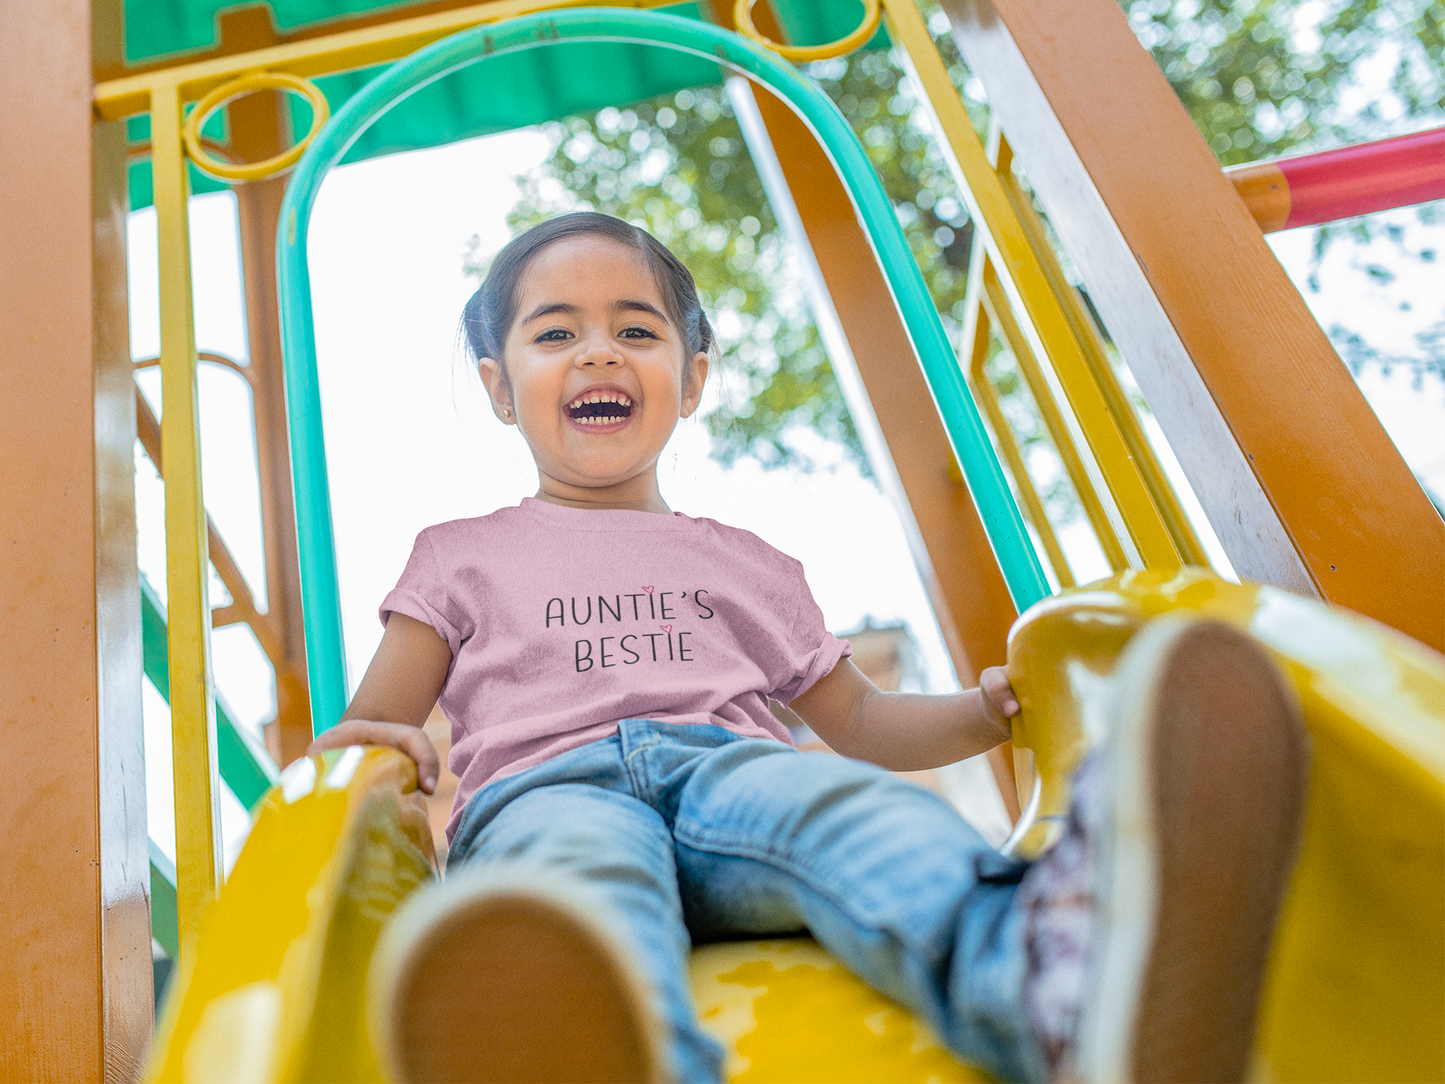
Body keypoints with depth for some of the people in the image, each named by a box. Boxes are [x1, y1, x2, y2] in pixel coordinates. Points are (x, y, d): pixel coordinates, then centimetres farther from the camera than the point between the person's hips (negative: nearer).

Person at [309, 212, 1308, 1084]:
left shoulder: (747, 565, 30)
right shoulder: (462, 557, 26)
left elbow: (859, 722, 31)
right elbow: (370, 733, 21)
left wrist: (987, 710, 12)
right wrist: (367, 752, -5)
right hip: (545, 790, -1)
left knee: (835, 801, -34)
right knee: (585, 859, -38)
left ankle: (1058, 978, -64)